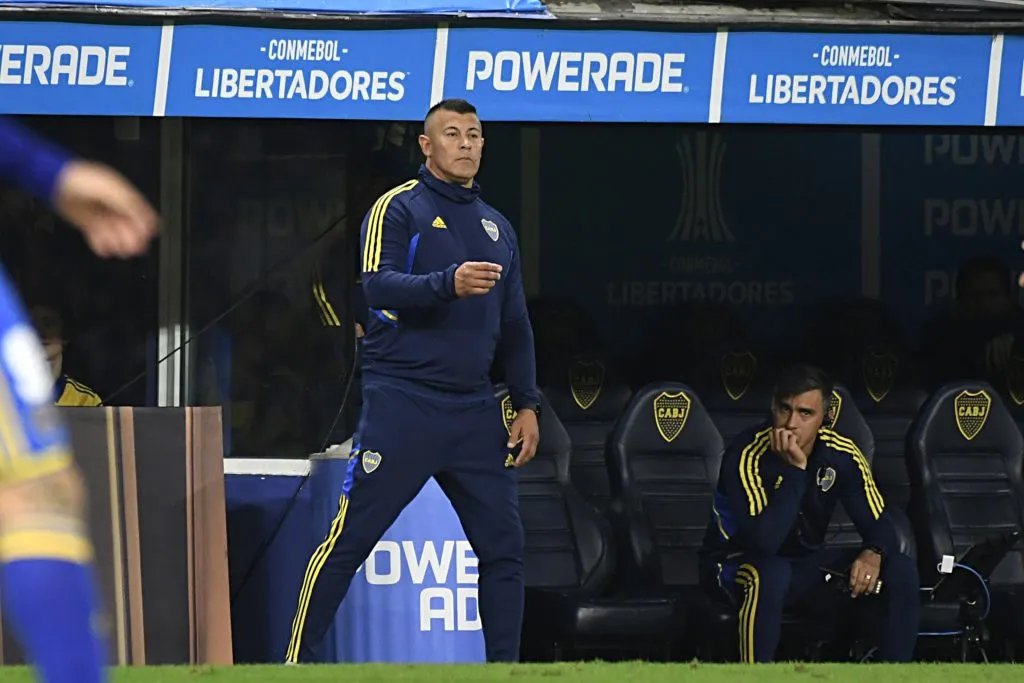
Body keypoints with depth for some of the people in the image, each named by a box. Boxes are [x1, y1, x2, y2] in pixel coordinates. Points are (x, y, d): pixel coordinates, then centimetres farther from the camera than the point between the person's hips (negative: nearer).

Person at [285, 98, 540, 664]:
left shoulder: (497, 228, 20)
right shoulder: (398, 209, 0)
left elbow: (515, 328, 23)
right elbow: (378, 285, -16)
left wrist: (526, 404, 14)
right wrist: (448, 283, -31)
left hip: (474, 412, 6)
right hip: (402, 403, -6)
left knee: (503, 544, 3)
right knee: (350, 538, -7)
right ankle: (298, 662, -3)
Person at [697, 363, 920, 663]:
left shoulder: (841, 455, -9)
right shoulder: (746, 456, -25)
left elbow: (879, 524, -3)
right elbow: (764, 542, -35)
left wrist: (873, 554, -27)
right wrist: (795, 469, -37)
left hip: (806, 565, 5)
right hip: (736, 563, -5)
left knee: (901, 571, -13)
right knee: (772, 575, -41)